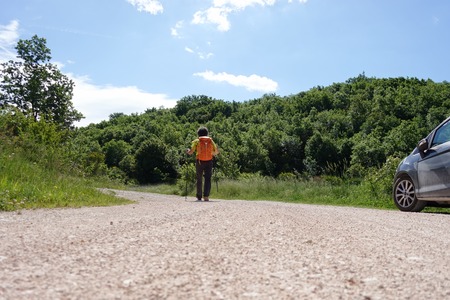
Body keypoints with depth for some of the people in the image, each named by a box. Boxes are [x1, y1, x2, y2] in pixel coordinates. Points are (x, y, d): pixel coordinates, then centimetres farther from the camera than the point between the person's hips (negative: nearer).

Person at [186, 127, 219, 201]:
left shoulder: (196, 141, -1)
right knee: (208, 179, 1)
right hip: (209, 162, 0)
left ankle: (199, 197, 20)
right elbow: (217, 151, 4)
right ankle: (206, 196, -16)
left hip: (199, 162, 0)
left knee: (199, 180, 12)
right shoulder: (211, 141, 5)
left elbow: (191, 152, -8)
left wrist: (187, 151, 13)